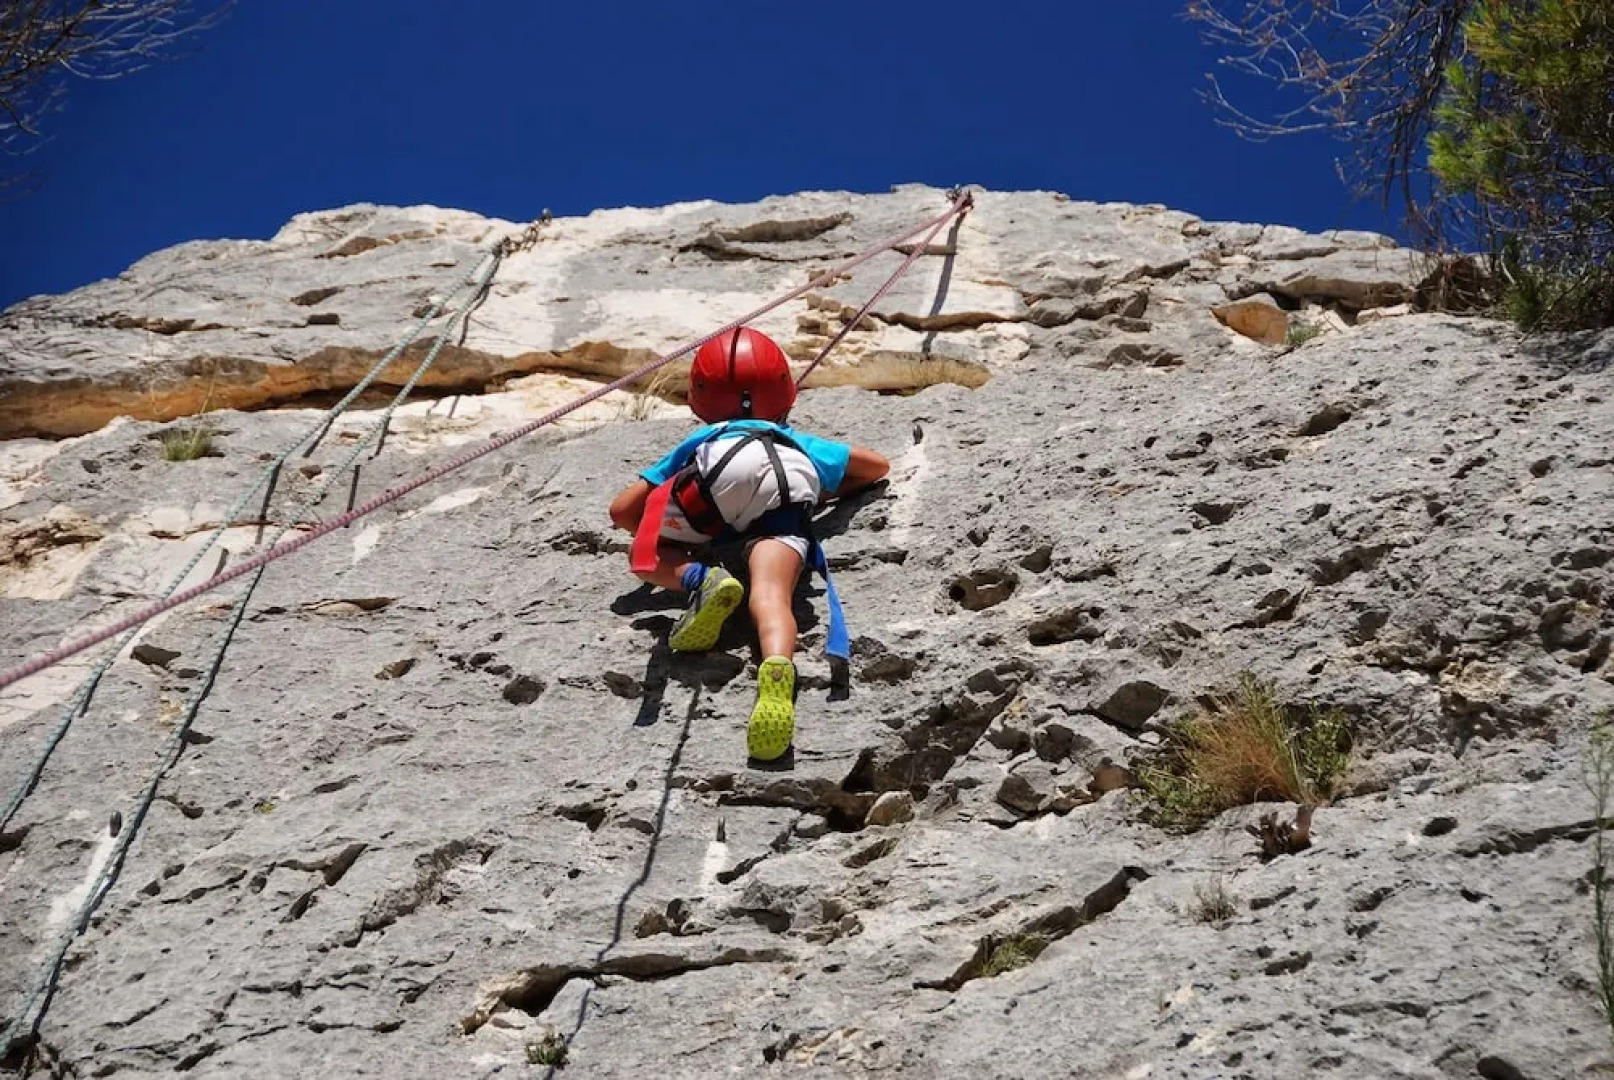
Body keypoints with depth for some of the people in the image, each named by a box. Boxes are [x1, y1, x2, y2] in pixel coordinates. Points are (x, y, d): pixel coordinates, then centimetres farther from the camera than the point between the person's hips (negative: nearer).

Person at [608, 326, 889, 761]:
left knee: (646, 559, 19)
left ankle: (702, 580, -12)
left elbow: (621, 511, 36)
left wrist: (670, 535, 50)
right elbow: (878, 466, 54)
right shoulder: (799, 442, 50)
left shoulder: (702, 441, 44)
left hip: (725, 469, -1)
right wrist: (826, 495, 60)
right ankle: (778, 668, -55)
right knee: (770, 593, -22)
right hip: (794, 482, 1)